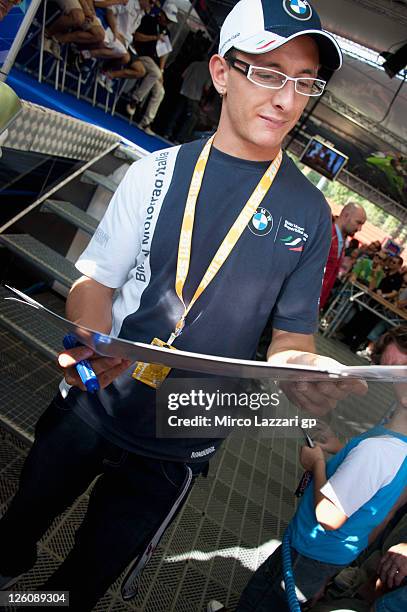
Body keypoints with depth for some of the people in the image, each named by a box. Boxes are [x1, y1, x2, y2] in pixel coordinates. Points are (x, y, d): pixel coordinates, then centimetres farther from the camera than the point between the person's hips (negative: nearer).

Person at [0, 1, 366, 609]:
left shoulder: (308, 212, -7)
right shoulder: (157, 172, -7)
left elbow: (292, 332, -2)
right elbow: (95, 281, -6)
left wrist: (304, 371, -24)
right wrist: (92, 342, -27)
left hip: (179, 445, 0)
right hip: (89, 406, 1)